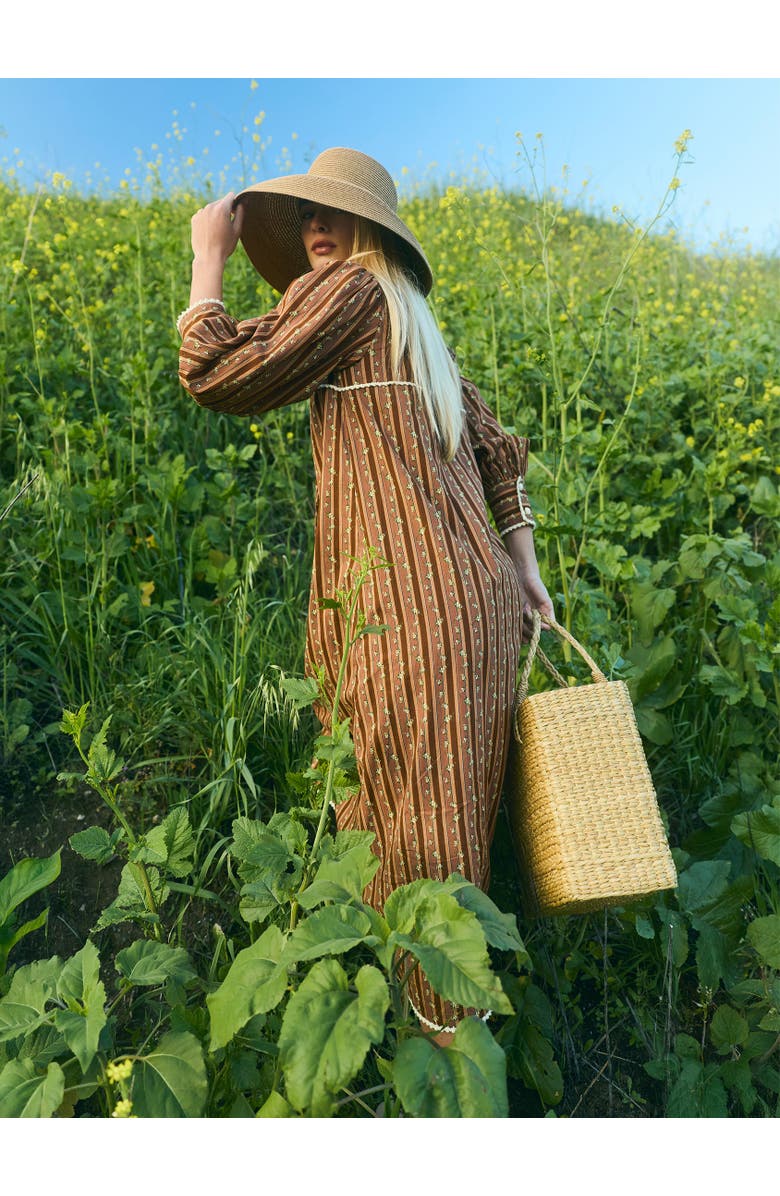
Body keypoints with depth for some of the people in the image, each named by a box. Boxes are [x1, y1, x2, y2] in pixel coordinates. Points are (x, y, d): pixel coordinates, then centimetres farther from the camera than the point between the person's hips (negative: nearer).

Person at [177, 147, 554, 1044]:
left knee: (416, 817, 4)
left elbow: (219, 378, -8)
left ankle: (447, 1022, 25)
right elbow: (495, 444, 21)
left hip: (404, 602, -9)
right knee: (449, 801, 21)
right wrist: (524, 565, 20)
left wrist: (209, 260, 7)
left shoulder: (348, 288, -1)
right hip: (473, 591, 10)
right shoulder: (415, 323, 25)